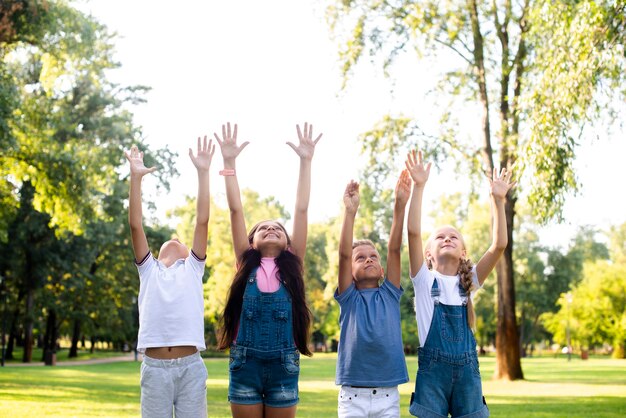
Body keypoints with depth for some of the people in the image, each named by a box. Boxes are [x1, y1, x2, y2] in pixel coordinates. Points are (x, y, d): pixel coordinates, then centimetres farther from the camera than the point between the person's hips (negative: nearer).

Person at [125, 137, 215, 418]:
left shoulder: (192, 268, 16)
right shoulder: (149, 269, 17)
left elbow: (202, 221, 7)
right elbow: (135, 225, 8)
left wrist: (203, 173, 2)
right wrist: (136, 177, 1)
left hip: (191, 367, 0)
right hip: (154, 368, 0)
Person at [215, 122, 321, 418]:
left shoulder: (291, 265, 9)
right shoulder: (246, 264, 8)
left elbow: (301, 209, 4)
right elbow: (235, 209, 3)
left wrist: (306, 161, 1)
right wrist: (229, 163, -2)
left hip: (283, 364, 0)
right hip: (245, 363, 0)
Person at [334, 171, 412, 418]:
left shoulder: (390, 295, 9)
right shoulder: (348, 298, 5)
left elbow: (394, 250, -1)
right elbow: (343, 254, -9)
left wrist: (400, 206, -11)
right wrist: (350, 211, -19)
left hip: (388, 396, 2)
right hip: (352, 396, -1)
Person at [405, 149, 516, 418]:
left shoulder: (468, 283, 9)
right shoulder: (424, 280, 2)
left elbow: (499, 245, -2)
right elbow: (413, 232, -12)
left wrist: (498, 200, -10)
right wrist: (419, 187, -18)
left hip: (467, 369, 3)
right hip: (432, 368, -3)